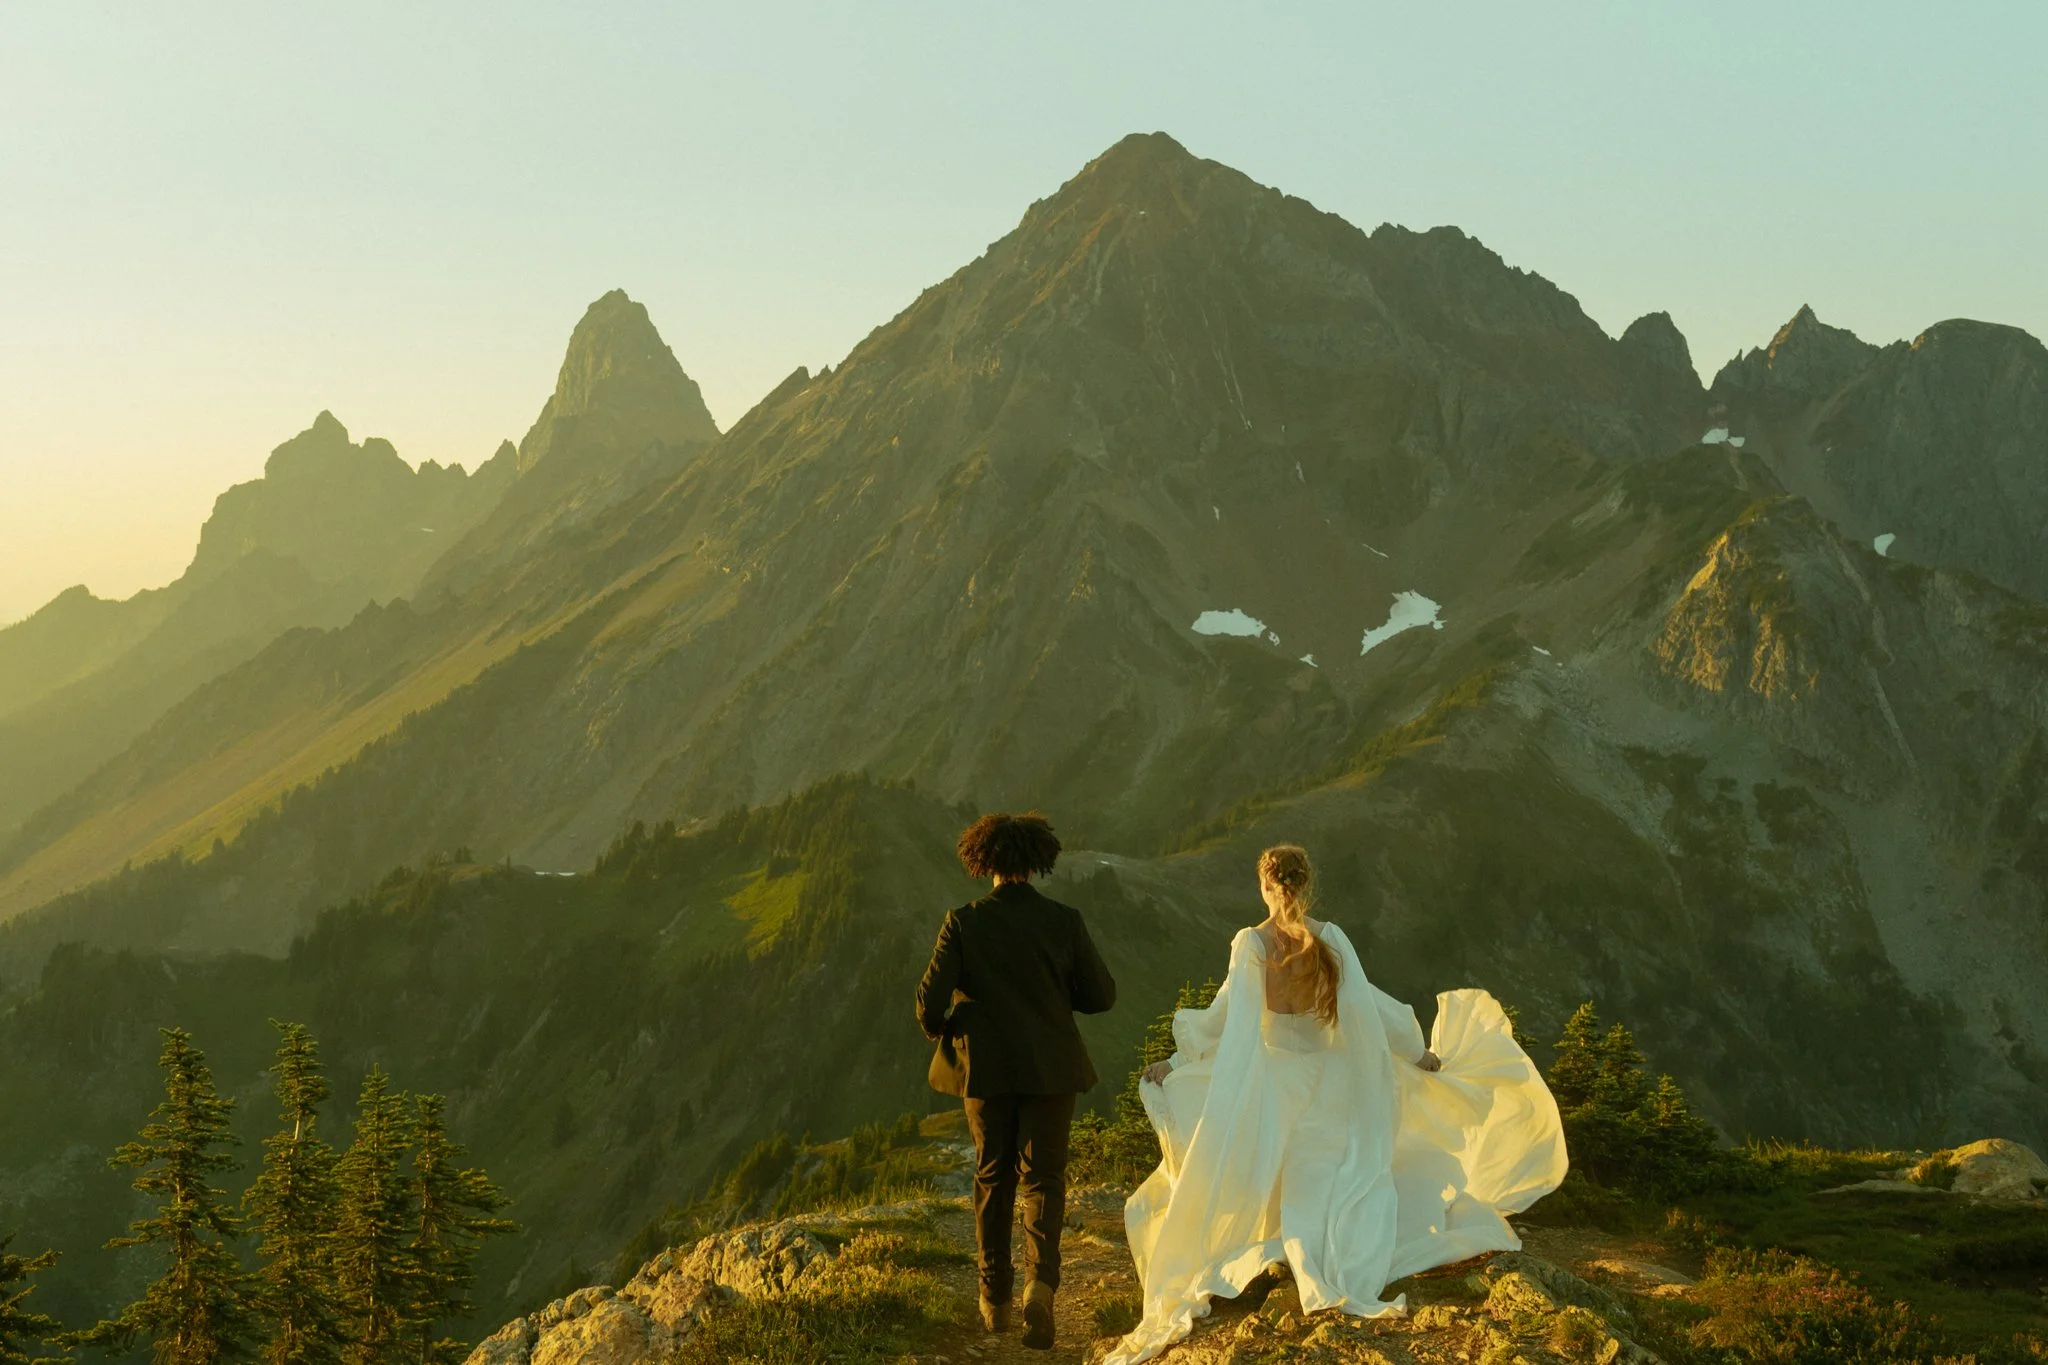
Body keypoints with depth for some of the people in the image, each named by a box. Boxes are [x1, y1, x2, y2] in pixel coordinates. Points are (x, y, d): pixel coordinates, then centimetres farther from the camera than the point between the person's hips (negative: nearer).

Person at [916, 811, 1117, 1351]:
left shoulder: (963, 922, -9)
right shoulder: (1064, 921, -7)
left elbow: (931, 997, -11)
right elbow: (1101, 995, -2)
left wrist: (937, 1030, 10)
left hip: (984, 1065, 1)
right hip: (1051, 1067, -1)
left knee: (993, 1176, 18)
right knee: (1042, 1178, 8)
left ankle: (995, 1300, 24)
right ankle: (1041, 1279, -18)